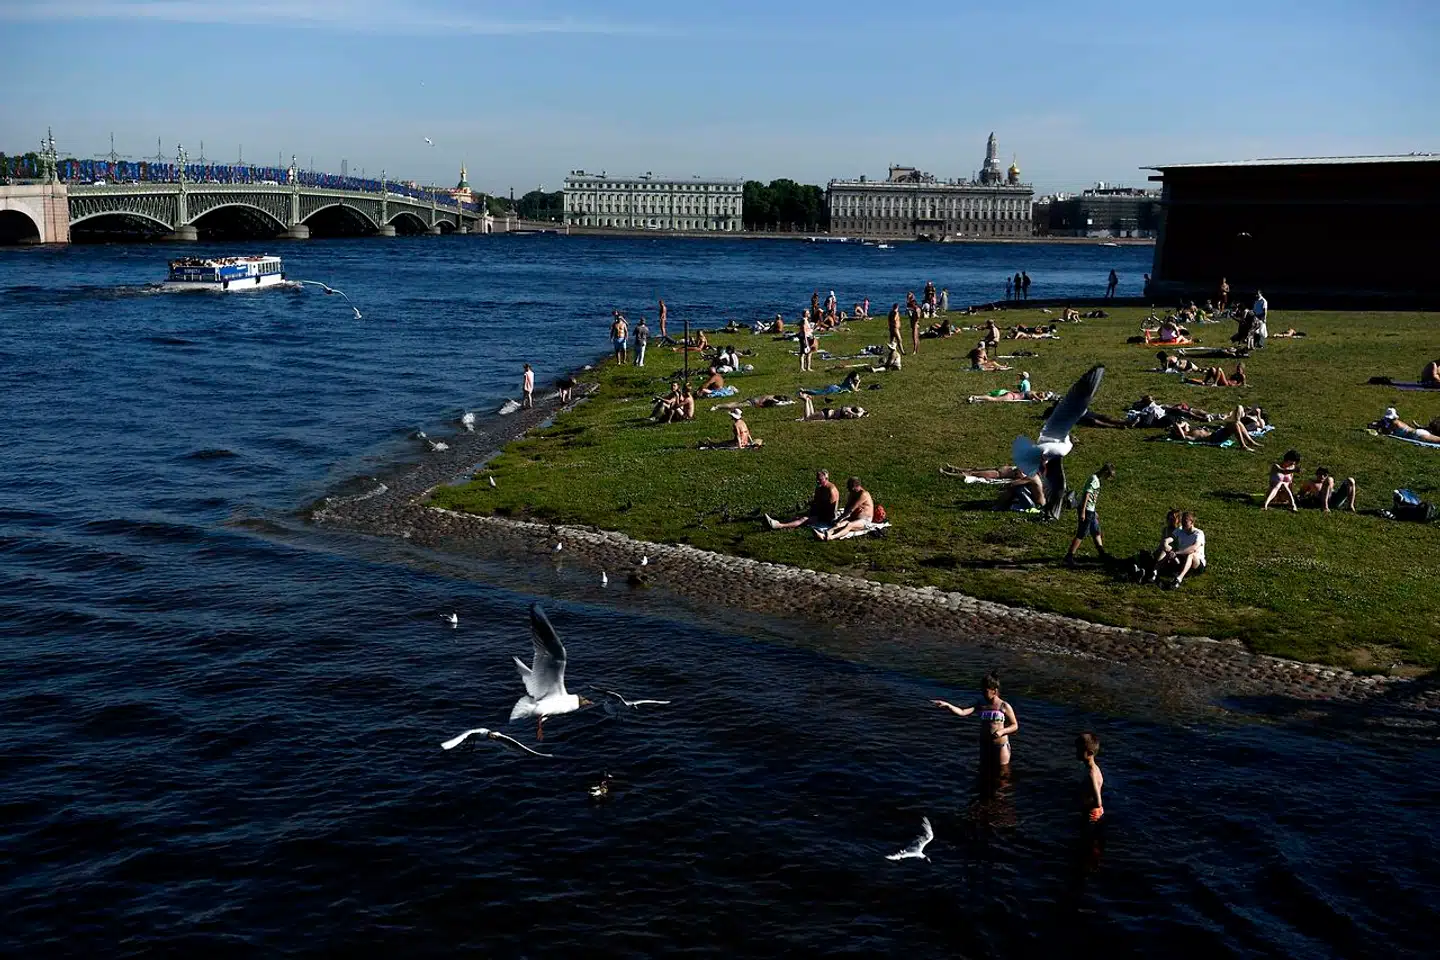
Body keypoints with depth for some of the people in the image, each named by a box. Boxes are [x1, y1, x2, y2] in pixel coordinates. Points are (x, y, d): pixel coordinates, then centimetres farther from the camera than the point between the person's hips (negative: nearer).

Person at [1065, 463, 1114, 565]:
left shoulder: (1096, 479, 12)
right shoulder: (1094, 480, -18)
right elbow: (1086, 495, -23)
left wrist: (1094, 512, 26)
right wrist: (1083, 512, -26)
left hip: (1090, 511, 10)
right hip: (1086, 510, -10)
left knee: (1096, 532, 19)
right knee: (1081, 534, -6)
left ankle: (1102, 554, 32)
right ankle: (1069, 556, -4)